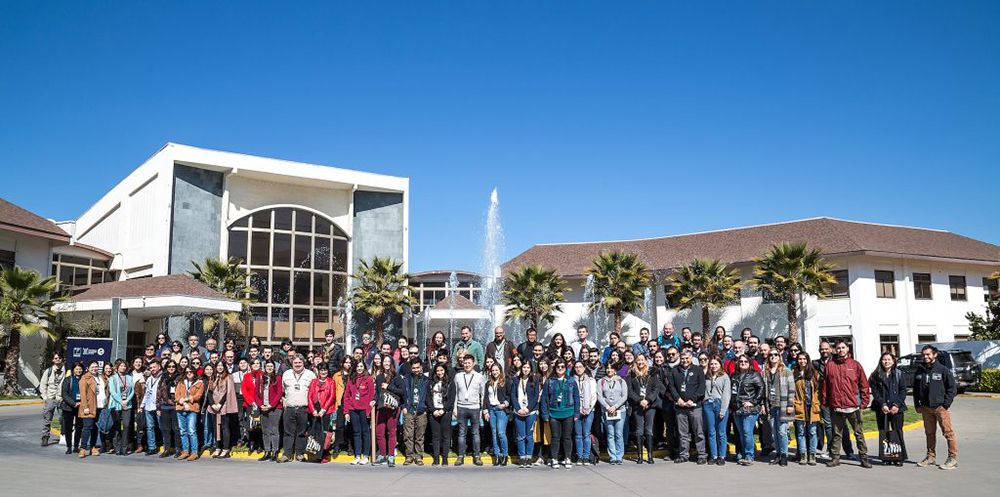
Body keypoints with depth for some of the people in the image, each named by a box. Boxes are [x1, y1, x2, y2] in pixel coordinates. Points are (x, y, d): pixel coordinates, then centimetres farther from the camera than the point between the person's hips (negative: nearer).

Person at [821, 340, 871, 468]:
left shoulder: (855, 365, 3)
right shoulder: (830, 365, 4)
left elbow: (864, 385, 4)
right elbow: (825, 385, 5)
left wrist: (864, 402, 0)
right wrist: (825, 401, 2)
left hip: (853, 406, -1)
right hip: (836, 407, 1)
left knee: (859, 434, 5)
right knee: (836, 434, 9)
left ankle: (863, 458, 13)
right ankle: (835, 457, 16)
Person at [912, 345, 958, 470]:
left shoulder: (943, 370, -4)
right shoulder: (919, 371, 11)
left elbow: (952, 388, -4)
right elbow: (915, 389, 17)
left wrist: (946, 404, -10)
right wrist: (917, 405, 9)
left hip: (940, 407, -5)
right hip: (926, 408, 5)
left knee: (948, 432, -4)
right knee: (929, 433, 12)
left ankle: (953, 458, 2)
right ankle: (931, 457, 19)